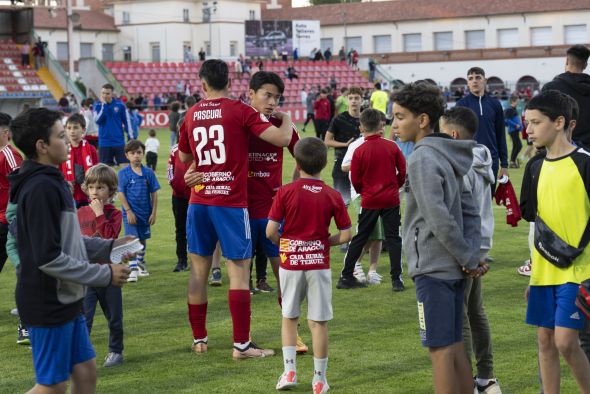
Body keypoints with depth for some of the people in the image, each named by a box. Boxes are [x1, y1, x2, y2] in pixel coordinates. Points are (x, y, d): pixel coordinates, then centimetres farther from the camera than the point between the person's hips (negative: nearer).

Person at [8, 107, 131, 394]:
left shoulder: (51, 182, 11)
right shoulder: (40, 189, -21)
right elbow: (49, 258, -25)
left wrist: (108, 247, 9)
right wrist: (105, 274, -19)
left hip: (64, 300, 9)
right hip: (47, 304, -9)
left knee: (85, 370, 13)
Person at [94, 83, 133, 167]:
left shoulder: (120, 105, -1)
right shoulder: (98, 105, 0)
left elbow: (127, 121, 5)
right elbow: (97, 120, -14)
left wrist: (130, 137, 1)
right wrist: (103, 105, -17)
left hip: (119, 142, 0)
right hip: (104, 143, 0)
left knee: (125, 166, -3)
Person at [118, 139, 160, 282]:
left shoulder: (148, 173, -1)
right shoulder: (124, 173, -7)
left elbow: (154, 194, 2)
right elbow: (121, 194, -8)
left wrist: (154, 213, -1)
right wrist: (129, 211, -13)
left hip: (145, 213, 3)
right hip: (130, 213, -3)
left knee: (143, 239, 17)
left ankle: (141, 263, 37)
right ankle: (133, 269, -9)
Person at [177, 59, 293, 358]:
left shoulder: (192, 115, 8)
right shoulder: (239, 111, -7)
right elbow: (282, 138, -12)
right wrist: (286, 119, 8)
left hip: (198, 201, 5)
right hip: (231, 202, -5)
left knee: (199, 270, 11)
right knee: (239, 271, -2)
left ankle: (199, 339, 18)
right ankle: (241, 344, -3)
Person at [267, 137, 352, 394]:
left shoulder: (285, 192, -8)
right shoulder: (332, 196, -4)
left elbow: (270, 232, -11)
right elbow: (345, 235, -4)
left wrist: (284, 243, 9)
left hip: (290, 261, 0)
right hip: (319, 262, 0)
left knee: (289, 317, 18)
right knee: (319, 322, 6)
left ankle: (289, 370, 13)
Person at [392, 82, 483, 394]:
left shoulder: (422, 159, -15)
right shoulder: (446, 157, 13)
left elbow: (439, 219, -21)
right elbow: (470, 212, 12)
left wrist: (467, 259, -11)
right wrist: (471, 257, 5)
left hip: (432, 268, -9)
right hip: (452, 269, 9)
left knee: (440, 349, -3)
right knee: (454, 347, 14)